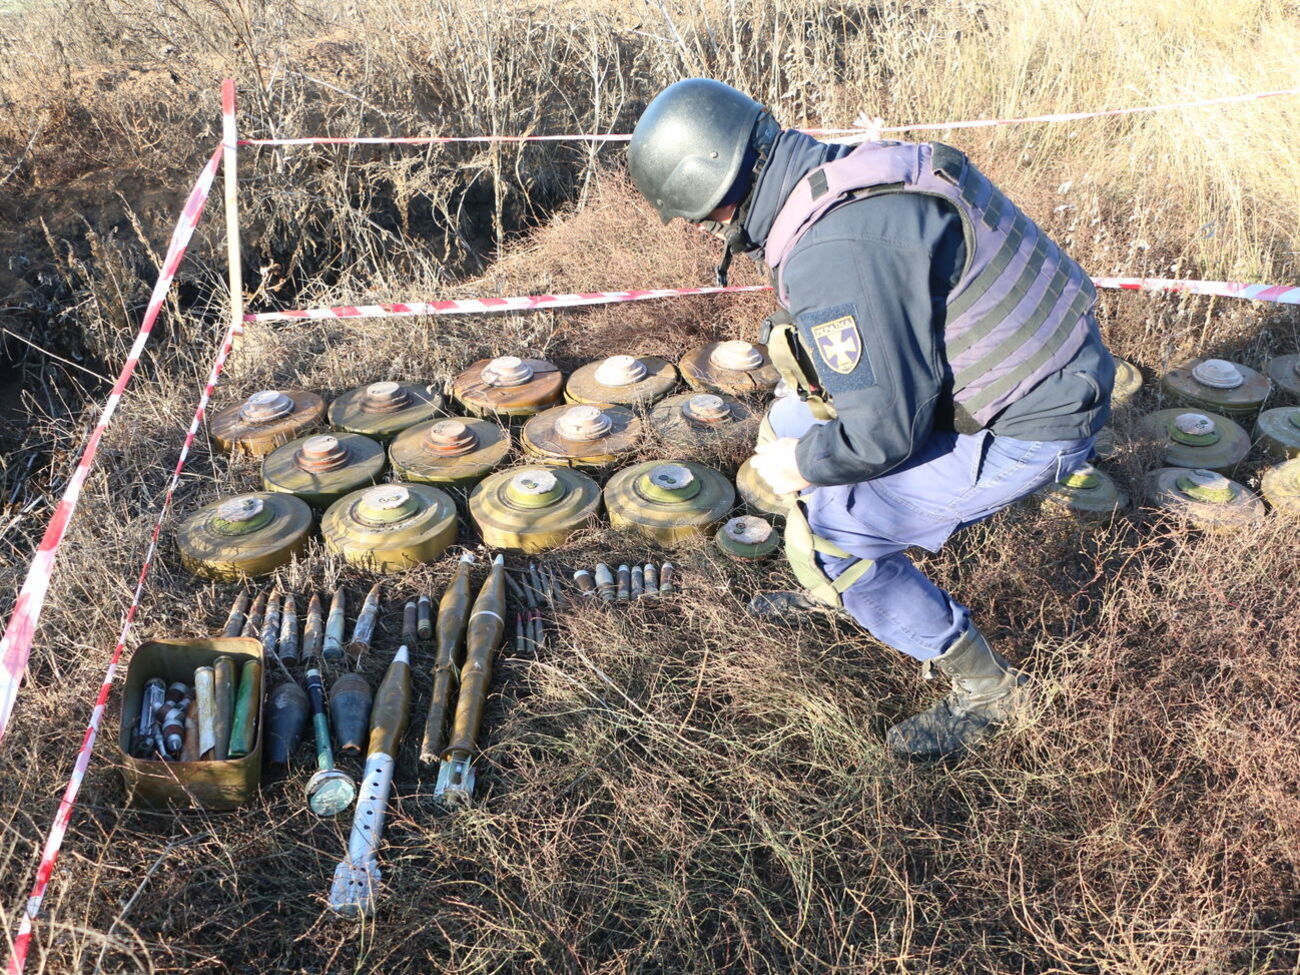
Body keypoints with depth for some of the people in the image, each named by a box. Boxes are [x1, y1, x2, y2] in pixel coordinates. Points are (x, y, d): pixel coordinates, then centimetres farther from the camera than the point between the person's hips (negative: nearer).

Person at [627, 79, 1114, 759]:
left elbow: (882, 431, -27)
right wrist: (800, 439, 13)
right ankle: (833, 591, 37)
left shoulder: (833, 251, -29)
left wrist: (803, 465, -7)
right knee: (793, 419, 15)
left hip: (1027, 427, -10)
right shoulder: (847, 171, 3)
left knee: (825, 529, -8)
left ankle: (983, 685, 9)